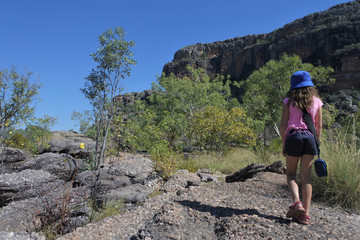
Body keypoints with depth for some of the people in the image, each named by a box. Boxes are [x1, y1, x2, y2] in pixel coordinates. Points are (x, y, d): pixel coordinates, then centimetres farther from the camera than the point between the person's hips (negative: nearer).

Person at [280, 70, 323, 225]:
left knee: (290, 173, 11)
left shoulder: (289, 101, 1)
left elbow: (283, 124, -2)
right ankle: (306, 213, 6)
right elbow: (319, 126, 9)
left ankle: (297, 202, -10)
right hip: (310, 137, 3)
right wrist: (316, 143, 17)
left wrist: (283, 144, 5)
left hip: (293, 136, -2)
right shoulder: (316, 101, 8)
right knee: (306, 176, 6)